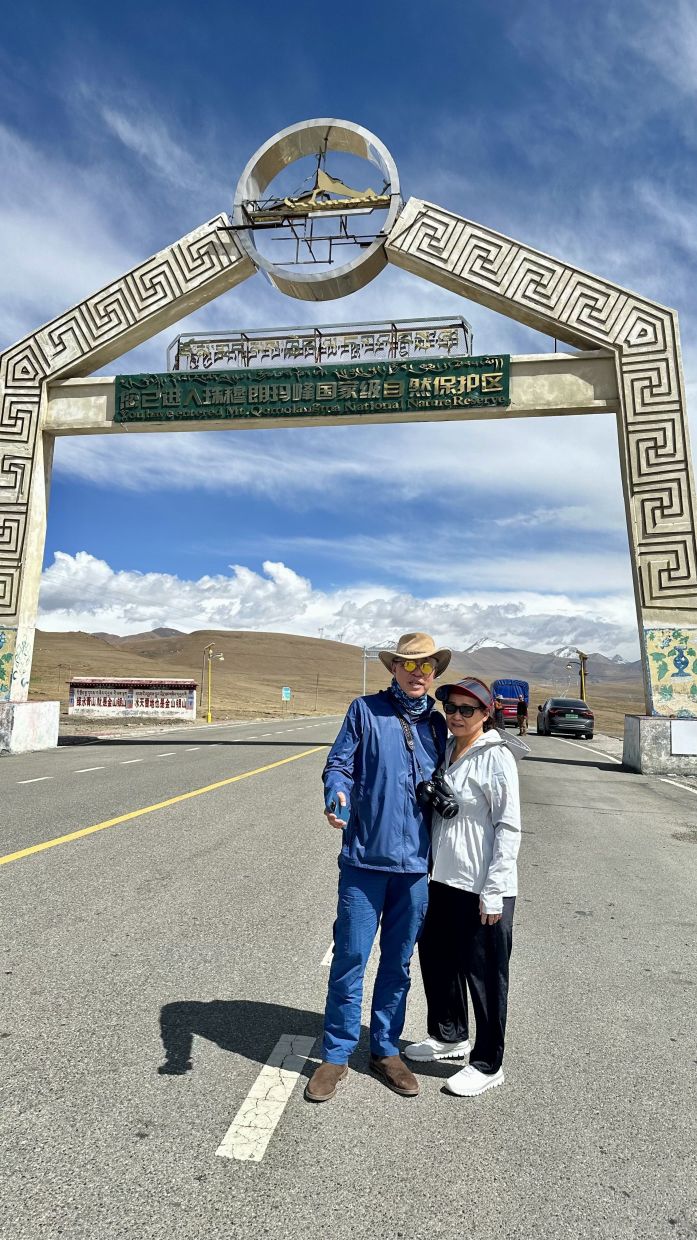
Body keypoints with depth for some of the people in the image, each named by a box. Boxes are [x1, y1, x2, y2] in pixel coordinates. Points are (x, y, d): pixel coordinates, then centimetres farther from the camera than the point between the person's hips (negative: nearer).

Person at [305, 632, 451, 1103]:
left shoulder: (437, 723, 8)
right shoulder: (366, 710, -3)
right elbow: (339, 765, -6)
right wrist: (336, 795, -25)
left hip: (416, 864, 4)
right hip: (365, 857, -3)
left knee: (399, 962, 16)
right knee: (350, 958, 5)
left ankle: (386, 1050, 35)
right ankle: (336, 1055, 25)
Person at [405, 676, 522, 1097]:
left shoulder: (496, 759, -16)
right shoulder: (445, 750, 6)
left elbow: (509, 828, -16)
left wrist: (493, 892, -16)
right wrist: (428, 865, 14)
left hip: (483, 889, -8)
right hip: (444, 881, 8)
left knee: (484, 974, 8)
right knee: (436, 958, 21)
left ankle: (488, 1065, 29)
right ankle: (450, 1036, 44)